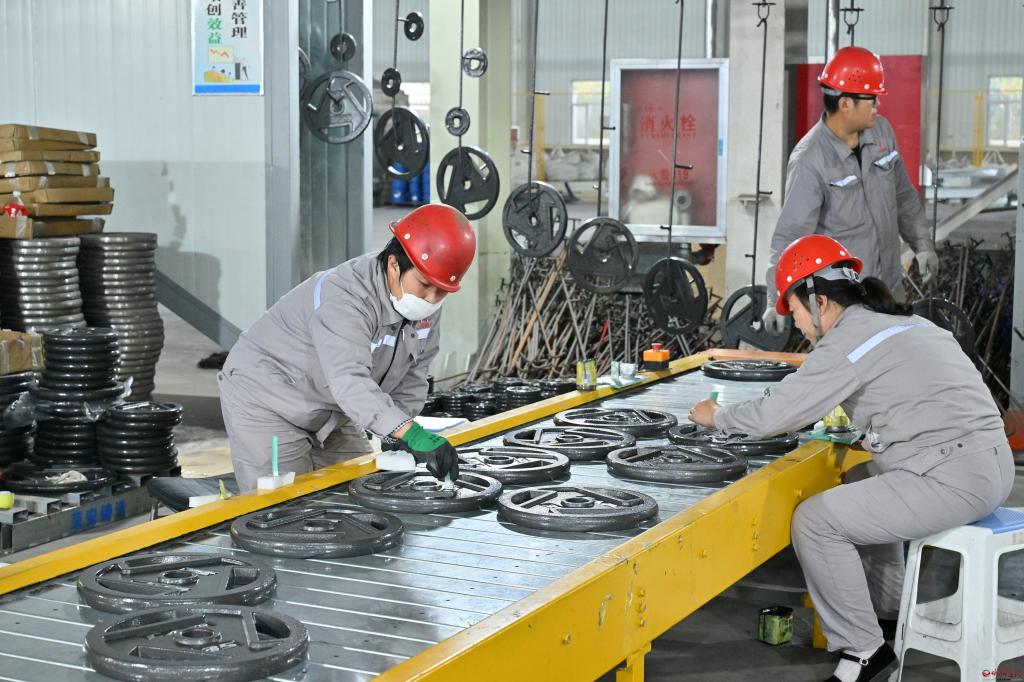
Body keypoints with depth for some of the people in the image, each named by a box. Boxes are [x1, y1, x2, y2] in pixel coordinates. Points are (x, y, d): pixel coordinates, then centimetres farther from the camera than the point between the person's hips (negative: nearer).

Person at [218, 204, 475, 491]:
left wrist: (400, 443, -13)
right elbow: (350, 381, -49)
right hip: (265, 400, -8)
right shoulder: (343, 298, -35)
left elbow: (410, 381, 0)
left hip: (331, 415, 8)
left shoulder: (426, 305, -8)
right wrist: (411, 434, -59)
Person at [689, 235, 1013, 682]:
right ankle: (887, 611, 37)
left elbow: (776, 414, -11)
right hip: (988, 464, 10)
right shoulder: (902, 321, 17)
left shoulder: (848, 339, -11)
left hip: (953, 479, -10)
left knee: (815, 520, -9)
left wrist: (716, 416, 5)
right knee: (858, 485, 31)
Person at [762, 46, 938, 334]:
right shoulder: (809, 161, -21)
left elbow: (903, 195, 15)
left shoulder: (881, 131, 1)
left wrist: (922, 244, 17)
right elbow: (790, 234, -23)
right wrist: (776, 300, -28)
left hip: (890, 289, 7)